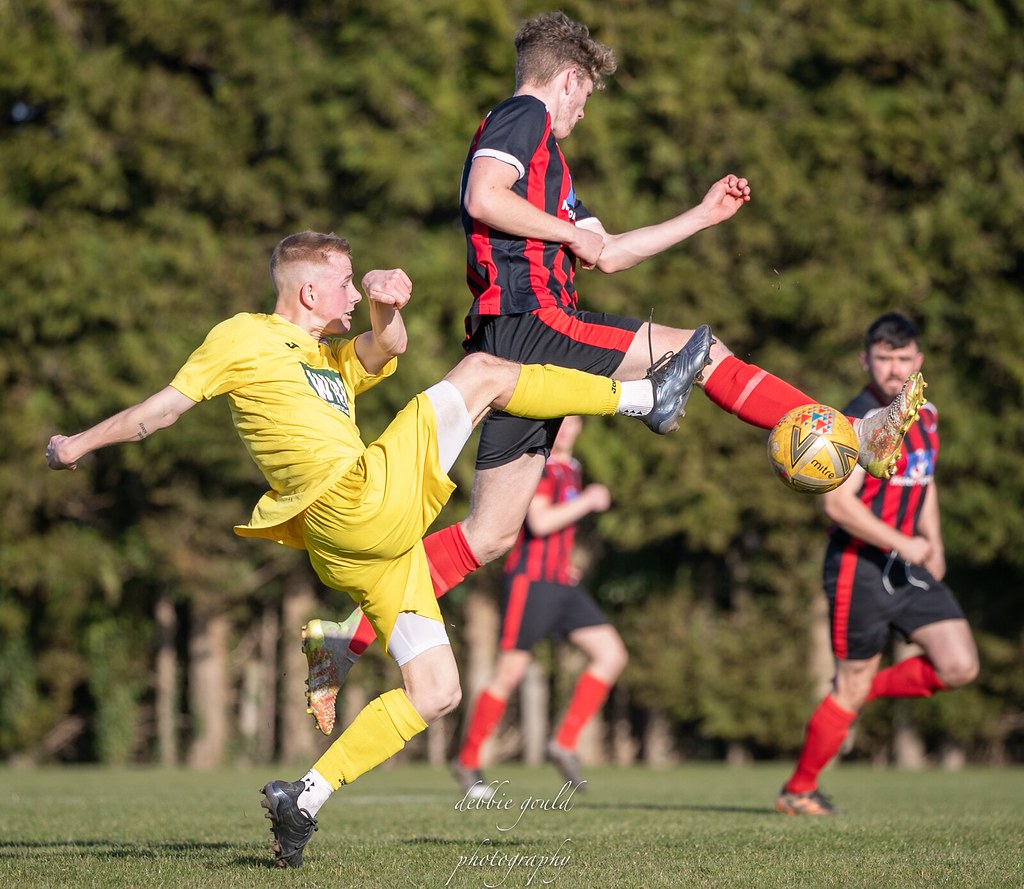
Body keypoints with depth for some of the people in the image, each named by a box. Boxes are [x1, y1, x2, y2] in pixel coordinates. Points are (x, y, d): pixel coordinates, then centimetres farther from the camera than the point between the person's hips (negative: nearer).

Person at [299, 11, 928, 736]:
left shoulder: (543, 152, 31)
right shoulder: (525, 115, 0)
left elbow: (608, 255, 32)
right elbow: (484, 198, -19)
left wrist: (703, 216, 34)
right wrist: (570, 232, -8)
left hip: (511, 351, 10)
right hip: (533, 325, -10)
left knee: (489, 534, 5)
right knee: (700, 350, -1)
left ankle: (348, 637, 1)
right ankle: (857, 440, 5)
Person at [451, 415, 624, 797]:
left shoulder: (571, 468, 18)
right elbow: (539, 522, -22)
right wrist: (587, 502, -14)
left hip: (562, 583, 8)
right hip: (530, 580, -8)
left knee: (612, 655, -4)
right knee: (510, 673, -5)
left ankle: (565, 743, -2)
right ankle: (467, 762, 9)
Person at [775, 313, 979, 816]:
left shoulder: (925, 415, 11)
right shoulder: (857, 422, -15)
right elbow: (838, 502, -24)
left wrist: (934, 545, 19)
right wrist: (903, 545, -25)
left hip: (910, 567, 7)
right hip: (859, 567, -7)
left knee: (960, 667, -6)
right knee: (851, 689, -1)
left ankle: (869, 689, 18)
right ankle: (796, 791, 16)